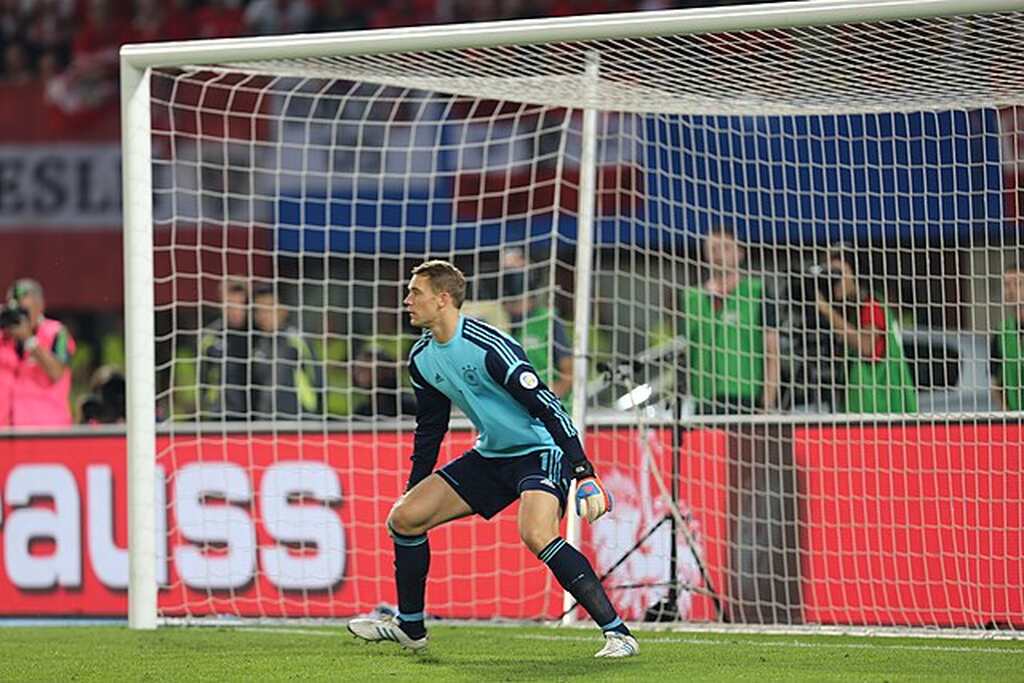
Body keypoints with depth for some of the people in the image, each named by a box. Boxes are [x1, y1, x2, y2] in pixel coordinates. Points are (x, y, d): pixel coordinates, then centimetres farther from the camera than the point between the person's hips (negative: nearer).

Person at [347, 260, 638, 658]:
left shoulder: (489, 347, -24)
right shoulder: (422, 359, 2)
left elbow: (548, 408, -25)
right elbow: (429, 429, 18)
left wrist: (585, 477, -30)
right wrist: (413, 489, 21)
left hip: (540, 451, -9)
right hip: (491, 457, 9)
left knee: (536, 534, -34)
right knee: (404, 518, 2)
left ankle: (617, 633, -30)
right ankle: (409, 627, 20)